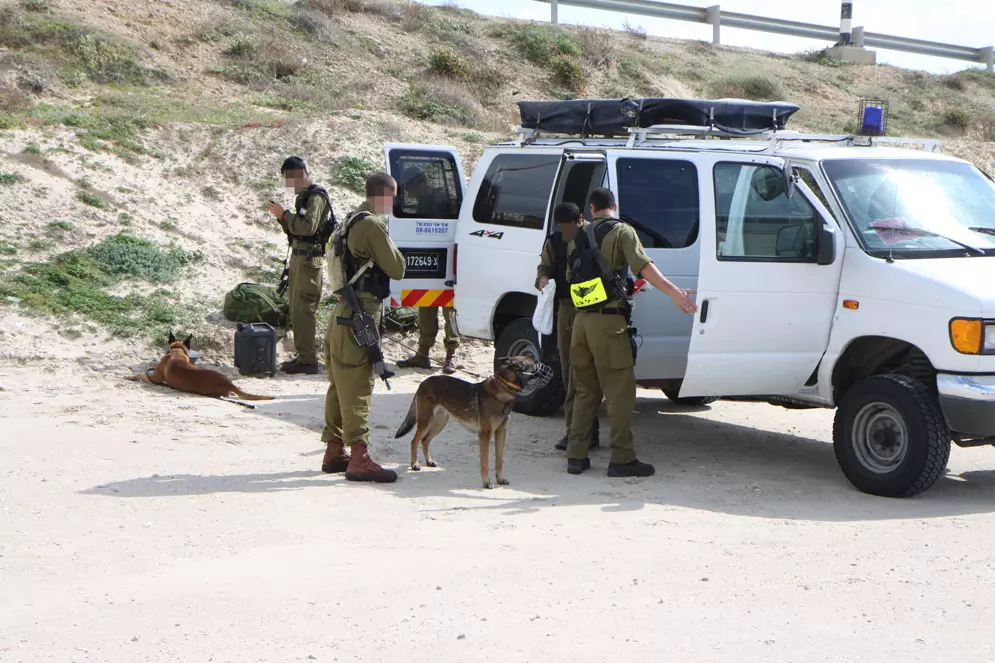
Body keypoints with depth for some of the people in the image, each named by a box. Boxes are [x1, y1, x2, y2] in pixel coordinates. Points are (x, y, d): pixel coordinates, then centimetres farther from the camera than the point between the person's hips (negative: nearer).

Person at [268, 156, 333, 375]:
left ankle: (308, 361, -11)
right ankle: (303, 356, 20)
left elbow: (308, 227, -25)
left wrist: (285, 214, -16)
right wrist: (282, 217, 6)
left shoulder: (316, 197, -12)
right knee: (297, 309, 13)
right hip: (298, 257, 10)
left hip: (309, 258, -10)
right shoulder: (303, 197, 19)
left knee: (303, 309, -11)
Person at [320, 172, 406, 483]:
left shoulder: (354, 221, 16)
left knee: (340, 386, 15)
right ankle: (359, 459, -12)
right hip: (359, 316, -10)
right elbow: (396, 269, -13)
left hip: (343, 313, 10)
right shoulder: (372, 225, -16)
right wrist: (391, 247, 3)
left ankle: (334, 451, 22)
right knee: (356, 389, -11)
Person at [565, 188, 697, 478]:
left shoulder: (578, 239, 15)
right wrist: (674, 292, -25)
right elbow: (644, 266, -17)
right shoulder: (621, 232, -3)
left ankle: (576, 456, 12)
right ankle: (622, 459, -3)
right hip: (609, 322, -6)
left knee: (585, 391, 14)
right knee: (620, 392, -3)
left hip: (581, 320, 6)